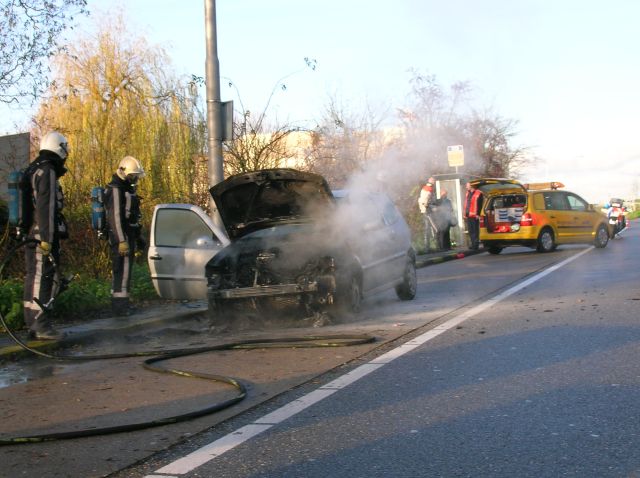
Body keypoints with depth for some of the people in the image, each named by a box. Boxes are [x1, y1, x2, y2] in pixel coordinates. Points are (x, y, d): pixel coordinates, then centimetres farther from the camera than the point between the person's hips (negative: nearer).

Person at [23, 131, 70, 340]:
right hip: (43, 237, -10)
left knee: (34, 279, 11)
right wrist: (47, 237, -21)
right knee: (46, 278, -10)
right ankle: (41, 324, -14)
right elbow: (46, 207, -19)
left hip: (31, 235, 10)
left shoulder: (34, 171, 20)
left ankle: (32, 324, 15)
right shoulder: (47, 172, -12)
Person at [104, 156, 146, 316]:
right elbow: (115, 217, -22)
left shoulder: (128, 189, 18)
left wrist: (139, 236, 27)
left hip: (129, 235, 10)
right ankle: (120, 305, -10)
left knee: (120, 270, 15)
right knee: (123, 270, -11)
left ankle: (120, 303, 23)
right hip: (121, 237, -10)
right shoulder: (115, 190, -14)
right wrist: (122, 240, -26)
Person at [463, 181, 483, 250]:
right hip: (468, 216, 8)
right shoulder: (467, 194, 19)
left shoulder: (478, 193, -5)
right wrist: (465, 215, 16)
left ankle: (475, 244, -2)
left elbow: (480, 205, -10)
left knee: (475, 231, -5)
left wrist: (478, 214, -16)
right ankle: (472, 244, 18)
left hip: (474, 216, -8)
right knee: (470, 231, 11)